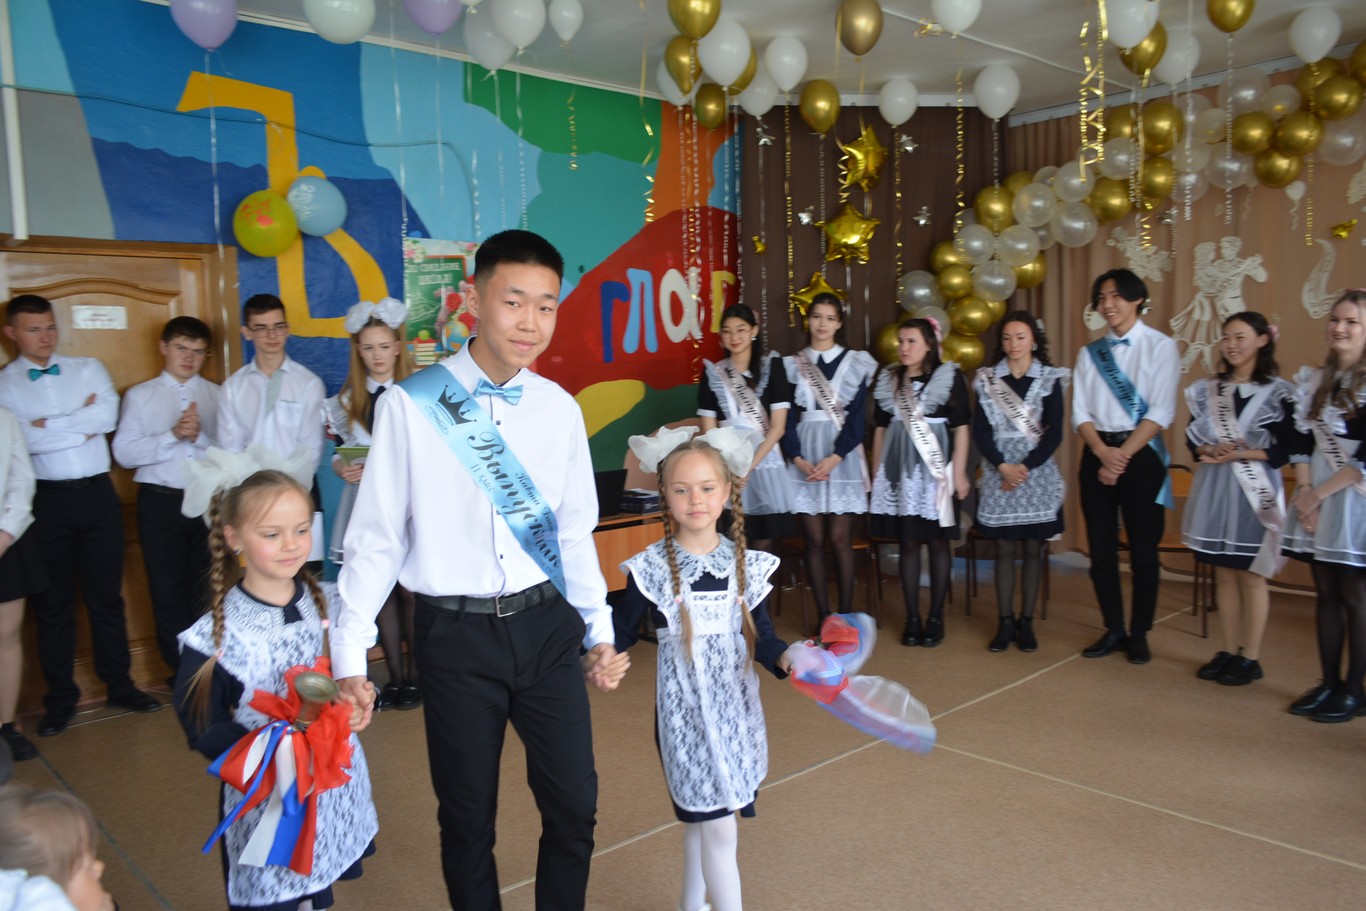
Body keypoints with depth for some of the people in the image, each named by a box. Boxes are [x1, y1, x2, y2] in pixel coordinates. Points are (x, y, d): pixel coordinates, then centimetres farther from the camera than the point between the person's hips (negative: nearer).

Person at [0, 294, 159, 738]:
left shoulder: (88, 369, 7)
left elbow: (108, 416, -10)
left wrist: (45, 425, -10)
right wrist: (80, 425, -9)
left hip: (97, 493, 1)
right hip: (46, 499, -1)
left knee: (106, 594, 10)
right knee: (53, 602, 9)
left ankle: (119, 685, 22)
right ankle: (60, 698, 22)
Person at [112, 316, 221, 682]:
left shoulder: (217, 395, 9)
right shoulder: (140, 396, 9)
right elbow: (124, 452, -3)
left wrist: (200, 435, -17)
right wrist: (173, 435, -13)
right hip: (160, 502, 0)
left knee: (208, 587, 4)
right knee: (168, 590, 4)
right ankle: (180, 671, 17)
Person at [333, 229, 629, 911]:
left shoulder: (560, 409, 1)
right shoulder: (411, 404, -9)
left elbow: (574, 533, 8)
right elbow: (376, 537, -4)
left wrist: (601, 631, 5)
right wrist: (350, 655, -6)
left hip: (547, 626, 3)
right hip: (456, 634, -2)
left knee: (574, 806, 10)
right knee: (467, 816, 13)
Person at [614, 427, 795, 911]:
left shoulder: (745, 564, -1)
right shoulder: (651, 568, -10)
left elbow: (760, 635, 1)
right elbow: (622, 631, -2)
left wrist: (784, 658, -18)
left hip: (735, 708, 4)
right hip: (684, 712, -4)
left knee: (701, 821, 19)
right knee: (719, 829, -2)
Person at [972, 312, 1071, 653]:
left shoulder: (1050, 379, 3)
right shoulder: (987, 379, 6)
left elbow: (1054, 433, -3)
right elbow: (980, 432, 0)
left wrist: (1025, 467, -13)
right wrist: (1003, 466, -12)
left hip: (1037, 471, 0)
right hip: (999, 472, 1)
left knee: (1033, 549, 3)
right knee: (1004, 549, 3)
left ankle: (1026, 622, 12)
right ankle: (1005, 622, 10)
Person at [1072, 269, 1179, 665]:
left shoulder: (1160, 346, -1)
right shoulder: (1089, 352, 11)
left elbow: (1160, 412, -9)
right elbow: (1080, 412, 4)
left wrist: (1123, 455, -15)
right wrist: (1104, 453, -12)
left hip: (1141, 454, -3)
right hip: (1098, 454, 4)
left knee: (1143, 550, 2)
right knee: (1101, 549, 5)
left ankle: (1139, 635, 15)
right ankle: (1113, 630, 18)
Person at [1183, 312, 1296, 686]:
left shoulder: (1277, 392, -3)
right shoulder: (1207, 389, 9)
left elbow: (1287, 447, -7)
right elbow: (1192, 437, 9)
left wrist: (1241, 454, -17)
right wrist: (1210, 450, -11)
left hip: (1253, 491, -4)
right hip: (1213, 490, 4)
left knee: (1251, 575, 1)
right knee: (1223, 574, 10)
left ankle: (1250, 657, 12)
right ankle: (1229, 651, 19)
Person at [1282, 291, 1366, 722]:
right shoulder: (1314, 380, 10)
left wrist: (1320, 492, -12)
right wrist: (1305, 492, -4)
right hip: (1316, 498, 6)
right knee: (1326, 592, 10)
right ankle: (1328, 683, 19)